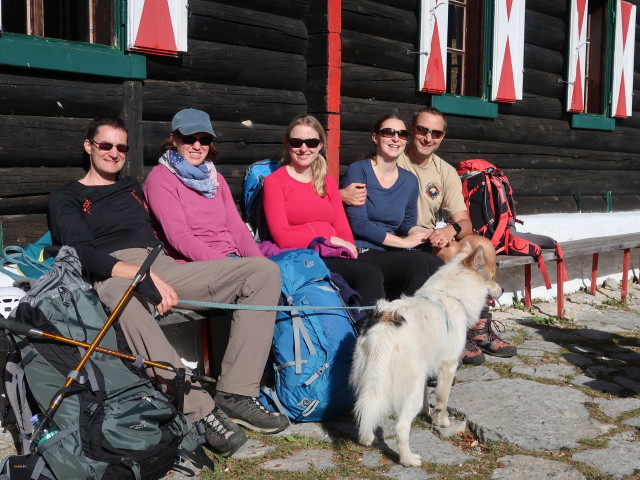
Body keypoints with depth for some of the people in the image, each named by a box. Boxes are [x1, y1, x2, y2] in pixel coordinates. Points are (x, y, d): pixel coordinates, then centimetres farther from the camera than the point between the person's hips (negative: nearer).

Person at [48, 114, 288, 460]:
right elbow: (84, 253, -6)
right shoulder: (66, 198, 13)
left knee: (263, 270, -13)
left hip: (162, 268, 6)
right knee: (124, 298, -45)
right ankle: (202, 411, -43)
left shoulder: (132, 187, 32)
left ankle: (236, 393, -22)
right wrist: (143, 275, -22)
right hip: (115, 276, -5)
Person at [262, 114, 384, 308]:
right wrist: (330, 240, -9)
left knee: (372, 275, -30)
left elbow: (344, 231, 14)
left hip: (333, 257, 5)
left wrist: (346, 249, -9)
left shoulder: (328, 182, 22)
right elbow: (282, 238, -7)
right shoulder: (274, 181, 4)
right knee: (369, 273, -29)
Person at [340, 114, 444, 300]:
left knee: (436, 264, -24)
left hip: (391, 254, 6)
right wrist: (403, 242, -11)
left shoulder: (409, 181, 15)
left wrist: (419, 235, -3)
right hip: (361, 255, -5)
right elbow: (358, 224, -11)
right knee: (417, 263, -29)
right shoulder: (358, 170, -2)